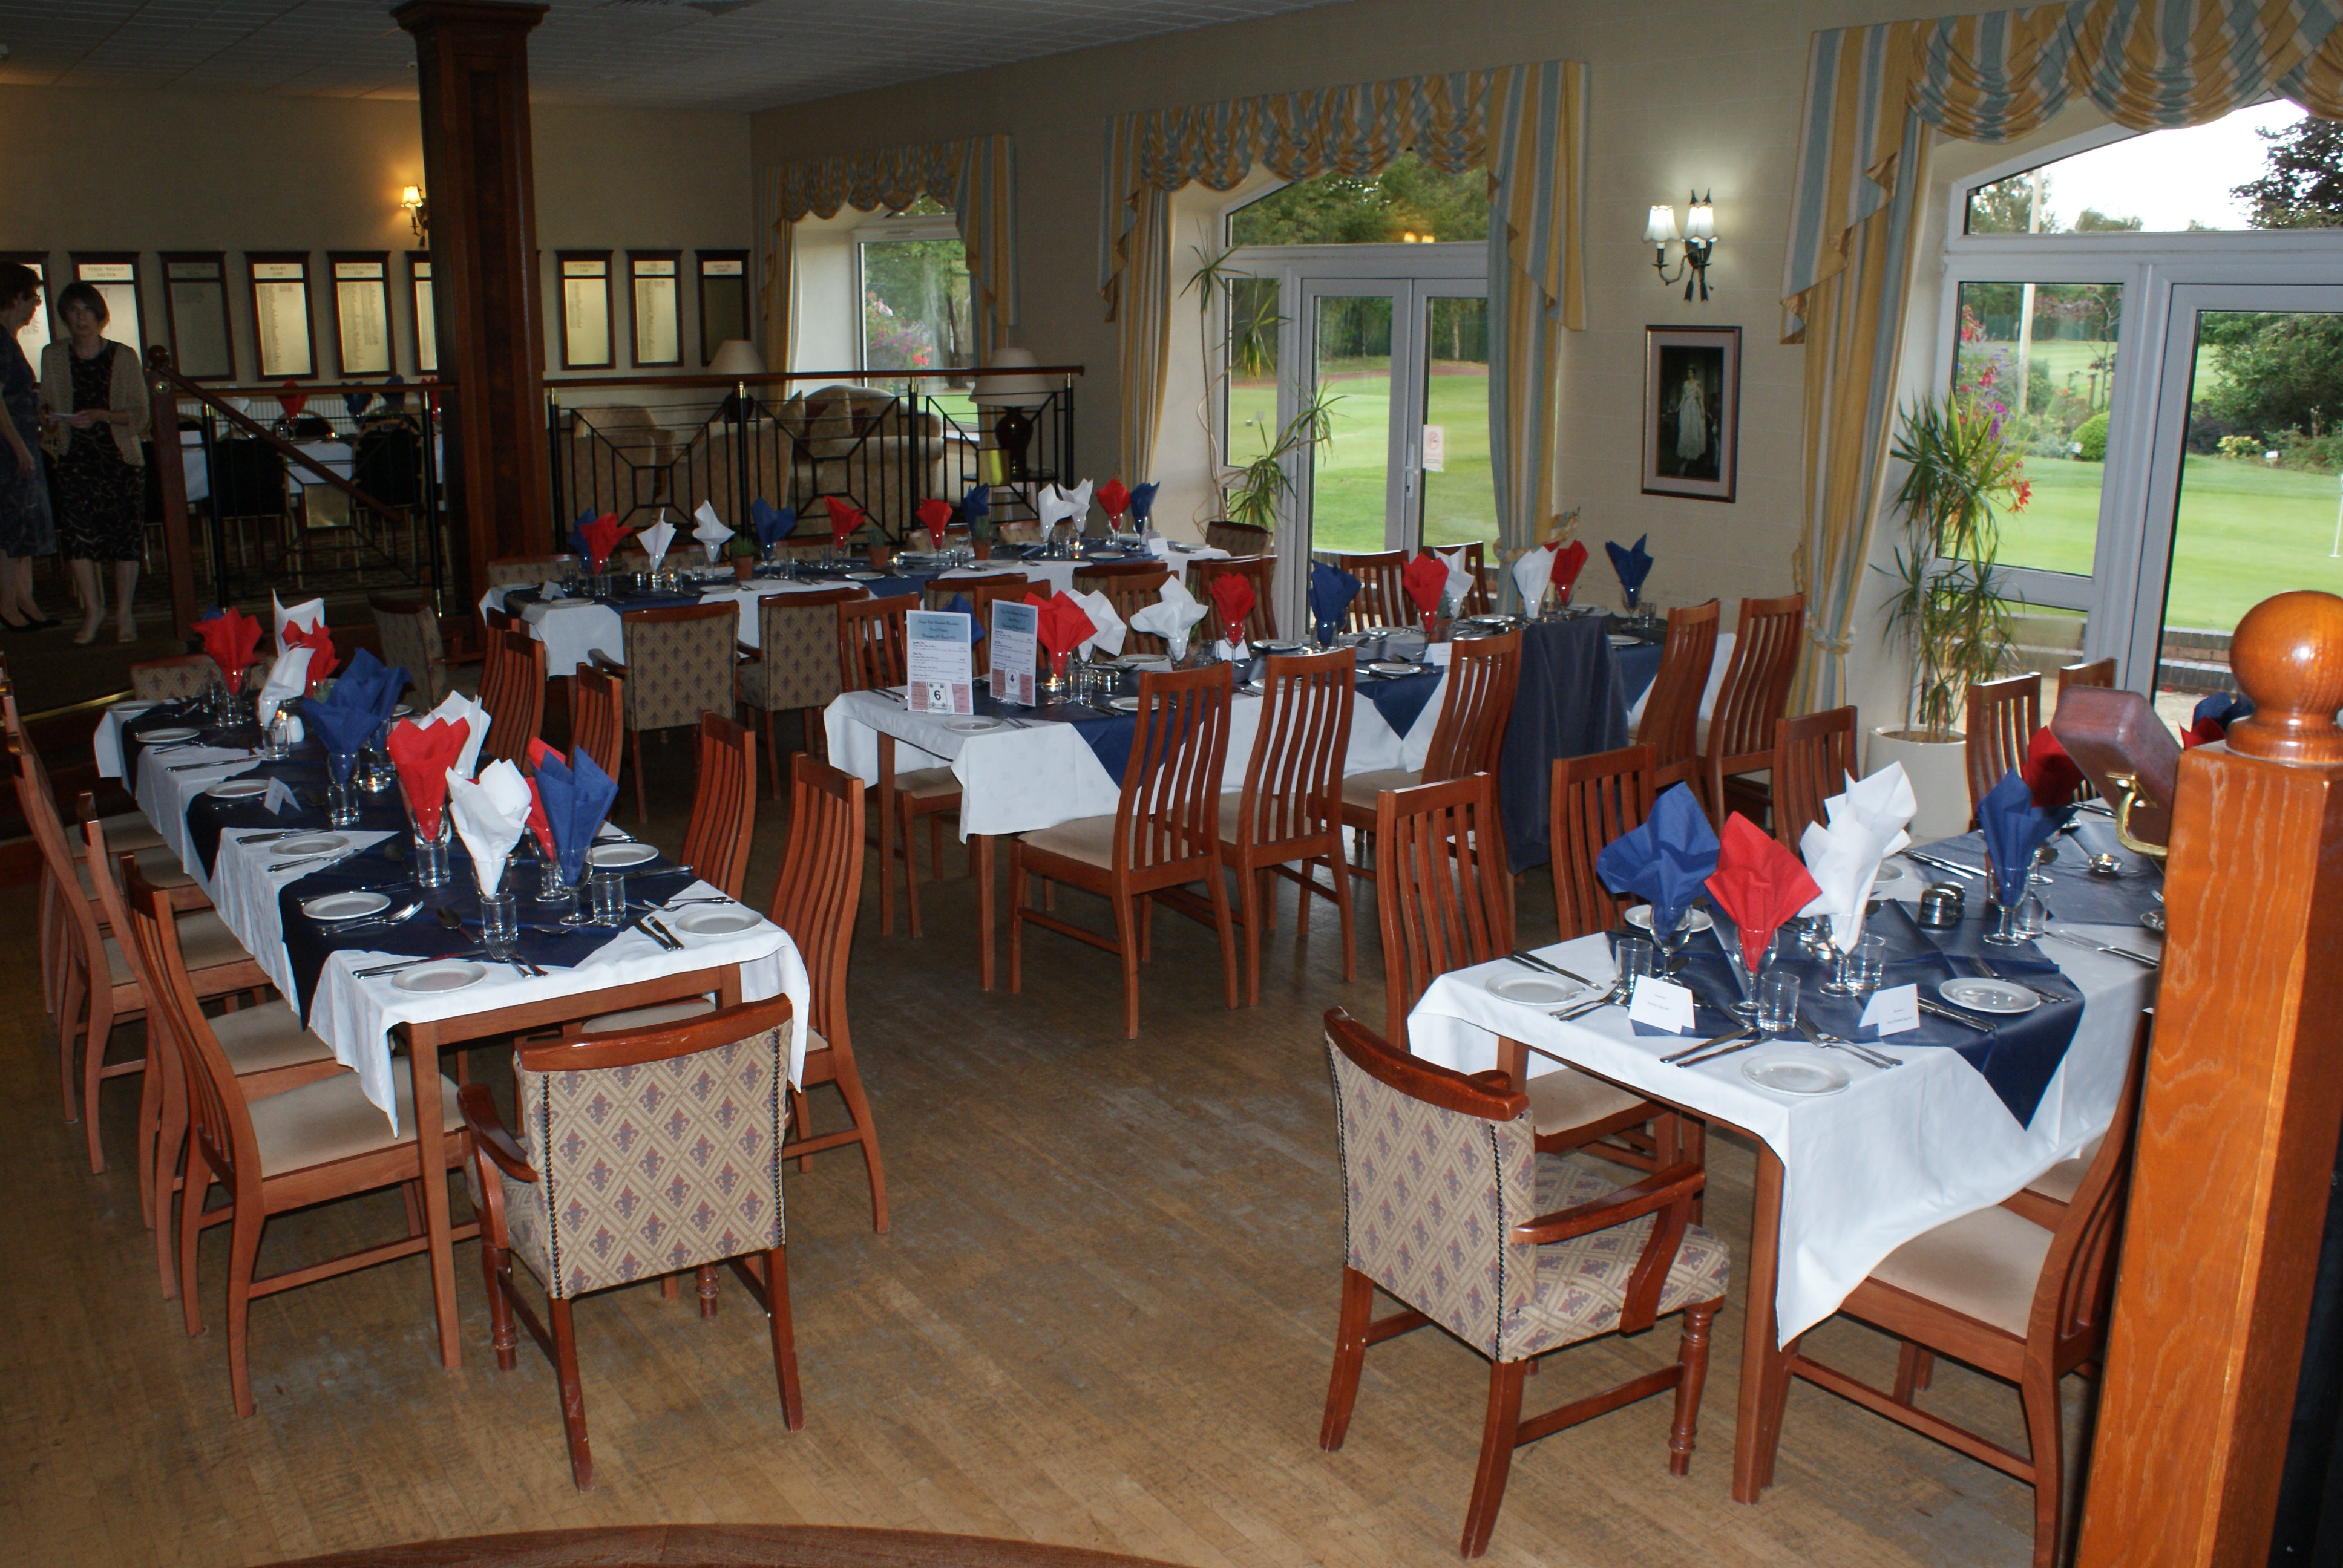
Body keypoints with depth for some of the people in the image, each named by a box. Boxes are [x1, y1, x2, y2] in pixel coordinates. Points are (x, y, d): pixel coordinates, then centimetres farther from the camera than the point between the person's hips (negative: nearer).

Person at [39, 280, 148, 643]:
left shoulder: (124, 356, 3)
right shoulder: (53, 357, 9)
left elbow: (141, 414, 0)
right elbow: (46, 406, 18)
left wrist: (102, 415, -16)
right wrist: (49, 423, -5)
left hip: (121, 456, -1)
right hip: (74, 458, 2)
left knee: (124, 535, -4)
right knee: (78, 531, -10)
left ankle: (124, 613, 6)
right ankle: (92, 609, 4)